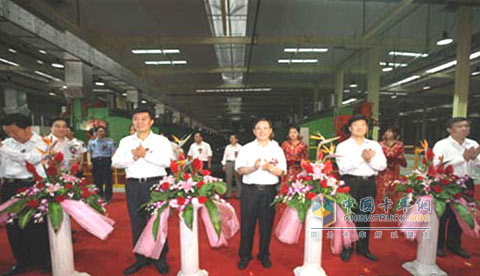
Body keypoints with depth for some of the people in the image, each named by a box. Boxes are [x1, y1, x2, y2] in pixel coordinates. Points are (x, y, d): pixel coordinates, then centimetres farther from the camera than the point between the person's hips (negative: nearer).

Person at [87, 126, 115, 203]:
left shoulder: (110, 141, 7)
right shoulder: (91, 141, 16)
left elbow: (113, 152, 2)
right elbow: (89, 152, 16)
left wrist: (113, 162, -9)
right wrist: (89, 161, 2)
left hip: (106, 160, -3)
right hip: (95, 161, 3)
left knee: (108, 180, -6)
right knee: (97, 181, 5)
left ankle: (108, 198, 3)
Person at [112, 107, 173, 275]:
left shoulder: (161, 140, 2)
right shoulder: (125, 141, 13)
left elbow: (167, 160, -13)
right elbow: (116, 162, 4)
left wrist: (145, 155, -12)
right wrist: (133, 157, -11)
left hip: (155, 183, -3)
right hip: (133, 185, 4)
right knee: (137, 222, 11)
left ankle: (161, 259, 19)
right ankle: (141, 258, 28)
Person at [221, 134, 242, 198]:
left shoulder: (240, 147, 3)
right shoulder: (228, 147, 12)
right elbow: (225, 156, 13)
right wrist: (224, 165, 8)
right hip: (229, 163, 3)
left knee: (238, 179, -2)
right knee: (228, 179, 3)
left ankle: (239, 194, 7)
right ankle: (228, 194, 12)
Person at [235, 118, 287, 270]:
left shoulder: (277, 149, 7)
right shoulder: (246, 148, 4)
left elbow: (281, 172, 1)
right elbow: (240, 170, -3)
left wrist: (270, 168, -18)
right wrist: (253, 168, -20)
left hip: (269, 191, 1)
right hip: (250, 190, -1)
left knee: (266, 224, 11)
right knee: (247, 224, 6)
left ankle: (264, 255, 30)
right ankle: (245, 256, 25)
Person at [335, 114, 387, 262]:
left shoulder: (375, 145, 10)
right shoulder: (343, 146, -1)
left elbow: (382, 165, 0)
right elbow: (343, 166, -14)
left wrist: (370, 160, -17)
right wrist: (361, 158, -20)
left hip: (369, 183, 4)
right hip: (350, 183, -3)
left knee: (365, 216, 14)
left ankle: (363, 247, 30)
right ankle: (347, 248, 19)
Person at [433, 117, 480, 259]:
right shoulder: (441, 145, -11)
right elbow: (438, 164, -24)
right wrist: (463, 158, -21)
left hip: (466, 184, 6)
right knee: (442, 215, 4)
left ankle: (454, 244, 35)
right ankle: (437, 245, 20)